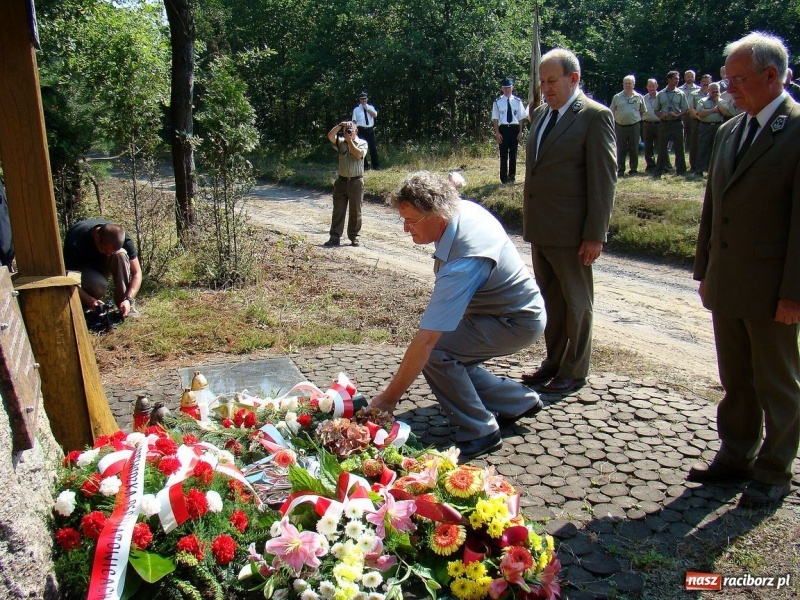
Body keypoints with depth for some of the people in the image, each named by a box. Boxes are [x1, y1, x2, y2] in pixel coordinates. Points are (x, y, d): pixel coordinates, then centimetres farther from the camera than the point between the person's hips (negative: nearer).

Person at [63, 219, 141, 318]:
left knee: (120, 254, -31)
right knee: (99, 285, -37)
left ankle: (126, 305, -22)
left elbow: (137, 273, -22)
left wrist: (128, 299, -37)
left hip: (103, 265, 3)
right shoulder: (76, 241, -36)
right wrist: (91, 301, -46)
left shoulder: (122, 238, -27)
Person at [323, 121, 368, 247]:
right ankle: (335, 238, 7)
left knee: (355, 211, 3)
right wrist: (340, 125, -14)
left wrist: (350, 140, -10)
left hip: (356, 181, -2)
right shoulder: (341, 142, 8)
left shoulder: (362, 143, 3)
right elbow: (330, 135, -8)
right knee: (338, 210, 3)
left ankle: (354, 237, 14)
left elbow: (358, 154, -15)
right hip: (342, 181, 2)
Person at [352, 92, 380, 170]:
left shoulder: (371, 107, 8)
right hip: (361, 130, -1)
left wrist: (367, 108, -12)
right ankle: (365, 165, 16)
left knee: (373, 147, 5)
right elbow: (354, 121, 0)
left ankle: (375, 165, 15)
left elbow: (375, 115, -10)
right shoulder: (356, 109, 2)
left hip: (370, 130, 2)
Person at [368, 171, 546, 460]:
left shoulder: (461, 264, -37)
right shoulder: (465, 208, -12)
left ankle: (479, 432, -9)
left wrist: (388, 399, -32)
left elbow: (426, 339, -38)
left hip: (518, 324, -10)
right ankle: (520, 401, 19)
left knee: (435, 352, -25)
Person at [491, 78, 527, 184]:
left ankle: (512, 176, 21)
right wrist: (497, 133, -7)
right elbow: (495, 119, -1)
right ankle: (504, 177, 14)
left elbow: (521, 118, 4)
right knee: (504, 154, 4)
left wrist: (520, 131, -1)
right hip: (503, 128, -2)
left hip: (515, 128, 2)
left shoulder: (517, 101, 3)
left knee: (513, 153, 10)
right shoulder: (498, 102, -1)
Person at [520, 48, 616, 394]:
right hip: (540, 228, 7)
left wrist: (595, 234, -16)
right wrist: (529, 222, 14)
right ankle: (554, 362, 30)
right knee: (549, 299, 16)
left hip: (571, 230, -7)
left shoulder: (595, 116, -10)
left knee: (575, 301, 6)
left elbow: (604, 179, -13)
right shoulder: (541, 114, 13)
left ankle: (574, 372, 19)